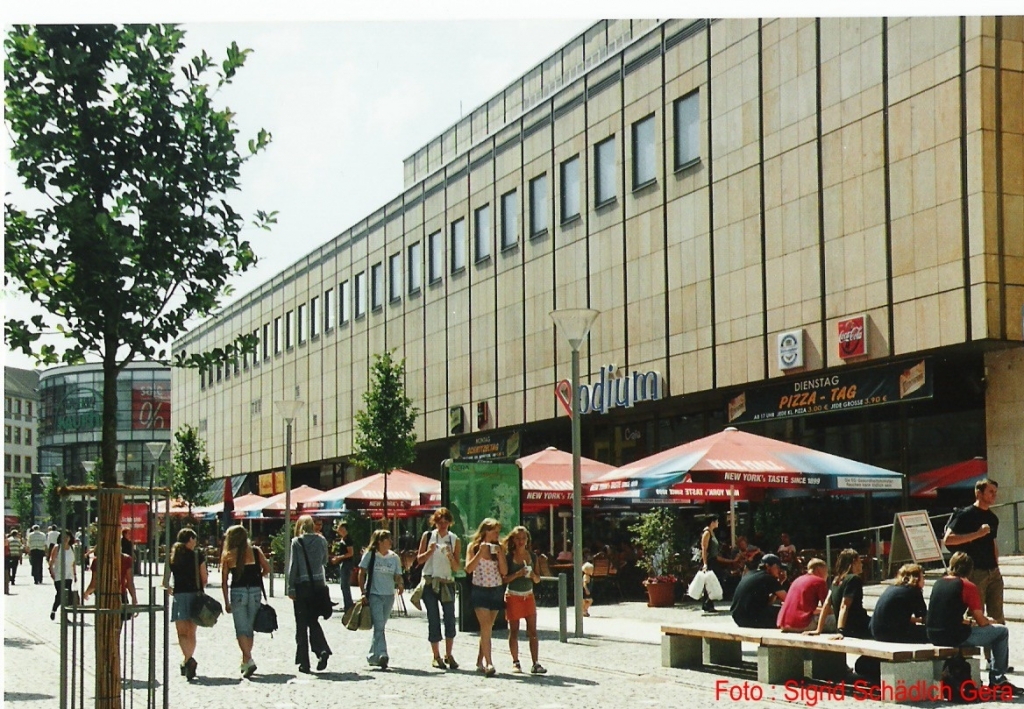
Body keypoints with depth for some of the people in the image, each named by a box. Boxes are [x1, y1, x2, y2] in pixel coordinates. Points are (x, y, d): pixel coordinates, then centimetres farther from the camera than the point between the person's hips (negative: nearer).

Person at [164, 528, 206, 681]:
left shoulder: (172, 556, 4)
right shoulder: (198, 555, -1)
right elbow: (204, 579, -2)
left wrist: (169, 590, 22)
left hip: (178, 595, 0)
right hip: (194, 594, 0)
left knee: (182, 633, -3)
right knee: (191, 633, 13)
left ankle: (188, 659, -25)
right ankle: (188, 661, 19)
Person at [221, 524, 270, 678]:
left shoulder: (228, 555, 1)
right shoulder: (256, 551, 4)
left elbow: (224, 581, 0)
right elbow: (267, 569, 1)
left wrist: (226, 602, 5)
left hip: (238, 592, -2)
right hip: (255, 591, 2)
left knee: (241, 630, 0)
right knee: (249, 628, 15)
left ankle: (249, 661, -18)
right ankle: (245, 662, 22)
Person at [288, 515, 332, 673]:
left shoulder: (297, 542, -7)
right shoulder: (321, 540, 2)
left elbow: (292, 565, -9)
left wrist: (290, 587, -7)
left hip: (301, 585, -3)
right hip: (318, 584, 3)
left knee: (301, 624, 4)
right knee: (313, 620, 15)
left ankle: (304, 662, 5)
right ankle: (322, 649, -9)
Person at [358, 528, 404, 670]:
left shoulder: (394, 557, 6)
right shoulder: (370, 555, -3)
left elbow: (398, 576, 8)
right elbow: (362, 574, 1)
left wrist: (400, 584, -14)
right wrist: (363, 593, -4)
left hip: (389, 596, 4)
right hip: (374, 595, -4)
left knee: (380, 626, 12)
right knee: (379, 626, -15)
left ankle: (373, 656, 25)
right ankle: (382, 655, -24)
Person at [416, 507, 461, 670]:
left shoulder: (455, 540, 4)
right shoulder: (427, 536, 4)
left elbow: (456, 567, 2)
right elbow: (419, 560, 4)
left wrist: (450, 556, -17)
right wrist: (430, 551, -13)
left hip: (447, 583, 0)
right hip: (430, 582, 0)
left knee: (450, 619, -6)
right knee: (433, 620, 2)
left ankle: (448, 655, 5)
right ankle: (436, 657, 9)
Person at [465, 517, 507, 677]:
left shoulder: (498, 548, 8)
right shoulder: (473, 547, 0)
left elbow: (504, 572, 3)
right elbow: (468, 569, -10)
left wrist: (499, 554, -9)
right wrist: (481, 552, -16)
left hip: (496, 591, 4)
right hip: (480, 590, -4)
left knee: (487, 628, 8)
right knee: (486, 627, -15)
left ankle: (480, 662, 18)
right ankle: (488, 664, -21)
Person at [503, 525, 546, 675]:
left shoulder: (531, 556, 8)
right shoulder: (508, 557, -4)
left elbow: (537, 579, 13)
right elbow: (504, 578, -9)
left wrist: (533, 575, -9)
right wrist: (517, 574, -22)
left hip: (528, 596, 3)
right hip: (513, 596, -3)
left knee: (532, 631, -2)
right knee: (514, 631, 1)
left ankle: (535, 664, -2)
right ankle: (515, 662, 11)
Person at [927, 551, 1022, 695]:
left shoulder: (938, 583, 12)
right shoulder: (967, 585, -6)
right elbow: (981, 621, -5)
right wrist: (990, 621, 16)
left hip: (933, 635, 7)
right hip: (955, 637, -7)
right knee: (1002, 631, 11)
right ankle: (997, 680, 19)